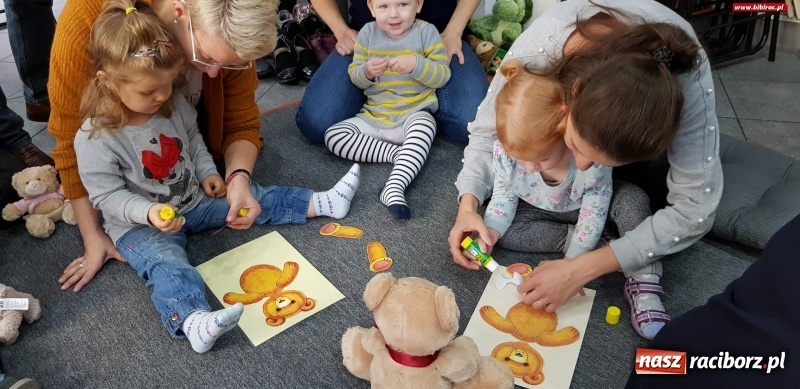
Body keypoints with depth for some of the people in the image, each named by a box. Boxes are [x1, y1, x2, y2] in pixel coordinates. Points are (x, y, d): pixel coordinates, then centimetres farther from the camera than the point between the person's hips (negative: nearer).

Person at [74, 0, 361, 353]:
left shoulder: (175, 105, -5)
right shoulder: (95, 137, -22)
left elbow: (194, 142, 13)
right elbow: (107, 195, -19)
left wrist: (208, 173, -1)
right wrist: (149, 213, -33)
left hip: (194, 199, 6)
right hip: (140, 224, -5)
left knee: (251, 197, 0)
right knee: (166, 262, -33)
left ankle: (322, 203, 7)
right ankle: (193, 321, -57)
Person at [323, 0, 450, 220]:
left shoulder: (426, 32, -5)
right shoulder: (367, 33, 2)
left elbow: (442, 76, -8)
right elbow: (355, 77, 5)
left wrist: (416, 64, -26)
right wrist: (367, 71, -19)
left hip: (414, 113, -3)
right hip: (374, 117, 4)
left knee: (425, 127, -38)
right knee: (333, 136, -16)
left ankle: (395, 187, -43)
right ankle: (397, 152, -20)